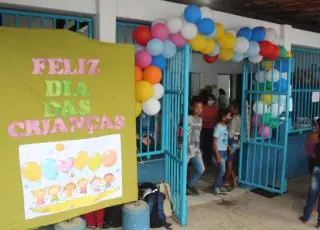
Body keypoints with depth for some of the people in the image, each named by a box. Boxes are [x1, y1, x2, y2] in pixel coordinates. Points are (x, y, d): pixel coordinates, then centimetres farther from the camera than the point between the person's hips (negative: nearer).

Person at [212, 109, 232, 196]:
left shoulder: (225, 126, 7)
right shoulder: (218, 127, -19)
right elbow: (215, 142, -20)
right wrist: (218, 155, -22)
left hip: (224, 151, 8)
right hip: (219, 151, -8)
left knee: (221, 170, 14)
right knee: (222, 169, -8)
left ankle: (220, 186, 24)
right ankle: (216, 188, 1)